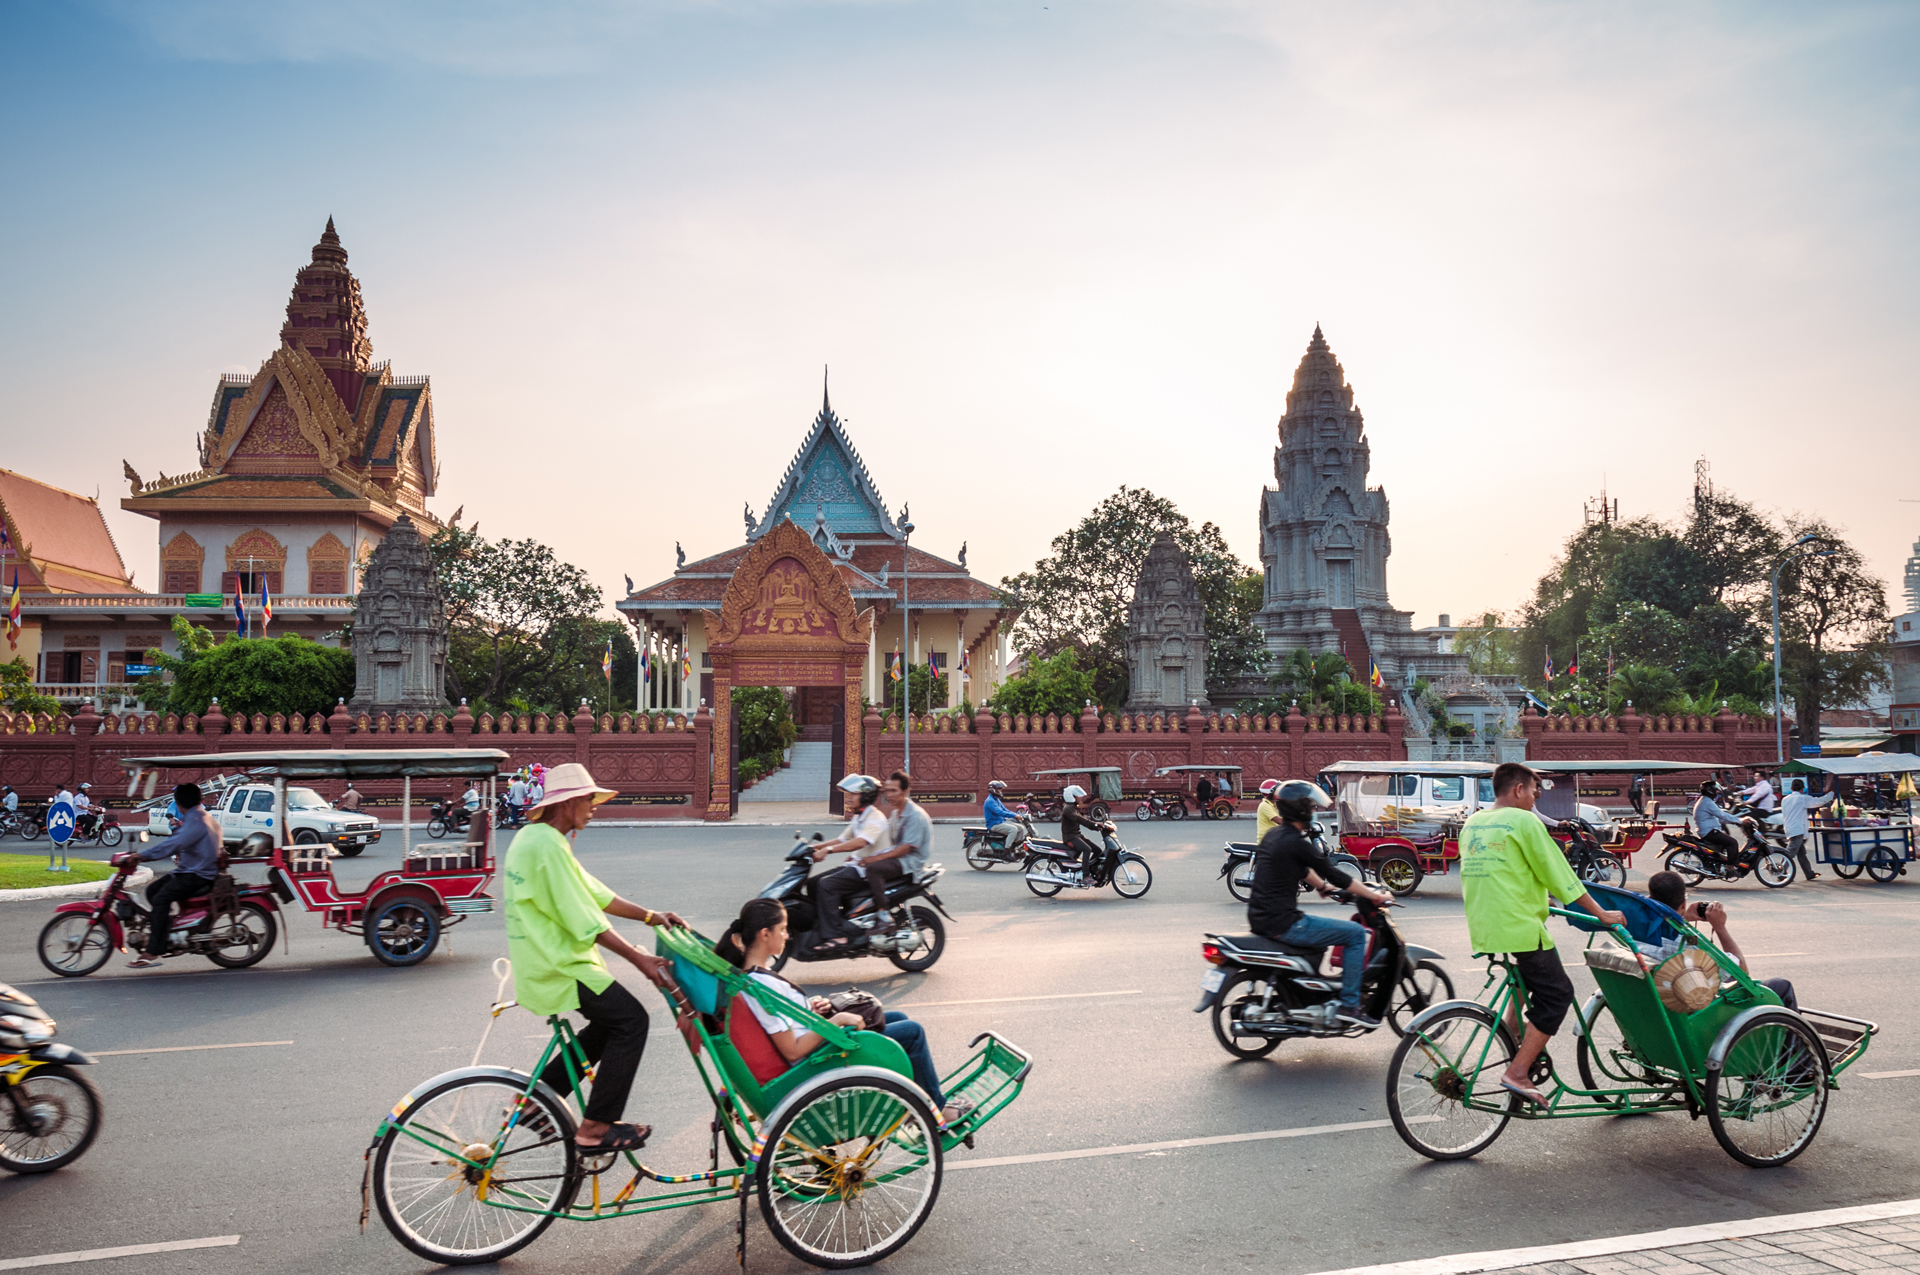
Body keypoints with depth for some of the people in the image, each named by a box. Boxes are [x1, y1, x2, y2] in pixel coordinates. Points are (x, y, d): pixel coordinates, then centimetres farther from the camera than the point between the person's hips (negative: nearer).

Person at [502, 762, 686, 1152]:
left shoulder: (531, 837, 13)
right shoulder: (549, 846, -20)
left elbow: (594, 894, 14)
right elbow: (587, 922, -22)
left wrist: (651, 915, 9)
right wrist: (639, 959, -18)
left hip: (544, 962, 10)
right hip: (558, 969, -10)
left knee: (610, 1022, 18)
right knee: (631, 1021, -9)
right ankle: (595, 1128, -5)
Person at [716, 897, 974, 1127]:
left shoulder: (749, 973, -1)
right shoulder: (763, 986, -31)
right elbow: (792, 1051, -29)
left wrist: (809, 1007, 1)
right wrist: (836, 1020, -23)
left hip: (816, 1041, 10)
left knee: (897, 1018, 20)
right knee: (912, 1032, -1)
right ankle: (937, 1110, 17)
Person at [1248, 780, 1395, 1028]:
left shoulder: (1273, 836, 12)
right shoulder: (1296, 842, -15)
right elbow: (1333, 874, -11)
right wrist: (1374, 895, -2)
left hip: (1260, 920, 10)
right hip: (1283, 924, -10)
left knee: (1308, 925, 38)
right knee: (1356, 933, -1)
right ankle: (1349, 1005, 2)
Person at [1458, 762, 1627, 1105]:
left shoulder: (1472, 823, 15)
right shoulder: (1523, 821, -8)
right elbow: (1560, 874, -7)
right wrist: (1602, 913, 2)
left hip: (1482, 926, 8)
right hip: (1519, 926, -8)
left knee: (1524, 986, 26)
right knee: (1557, 993, 2)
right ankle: (1517, 1073, -5)